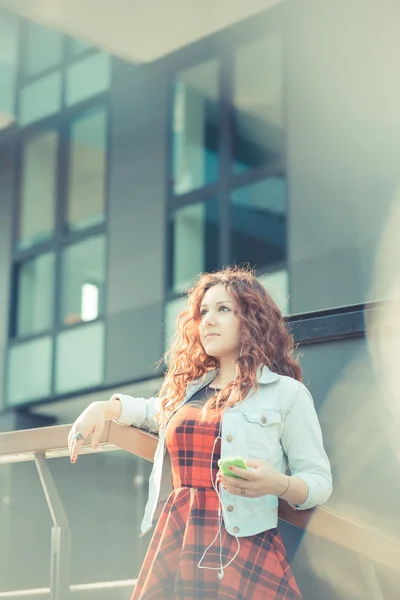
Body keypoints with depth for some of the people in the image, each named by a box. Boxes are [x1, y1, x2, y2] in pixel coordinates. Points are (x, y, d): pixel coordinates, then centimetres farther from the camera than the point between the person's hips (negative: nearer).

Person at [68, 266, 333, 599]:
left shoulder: (287, 393, 1)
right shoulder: (187, 391, 16)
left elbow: (319, 481, 0)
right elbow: (149, 410, 38)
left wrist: (277, 484, -21)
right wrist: (101, 408, 18)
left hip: (244, 551, -5)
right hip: (175, 545, 5)